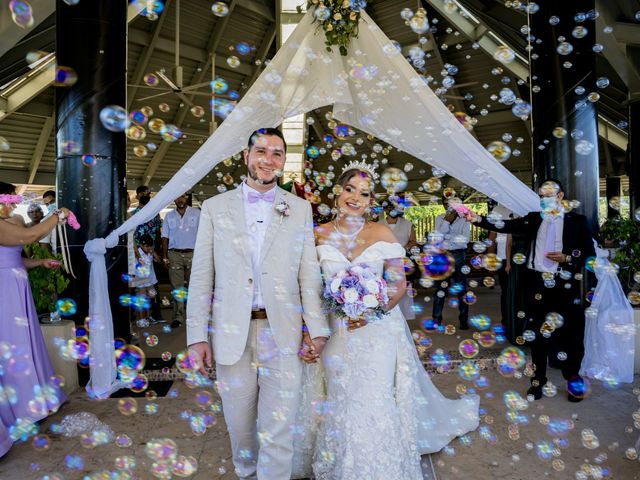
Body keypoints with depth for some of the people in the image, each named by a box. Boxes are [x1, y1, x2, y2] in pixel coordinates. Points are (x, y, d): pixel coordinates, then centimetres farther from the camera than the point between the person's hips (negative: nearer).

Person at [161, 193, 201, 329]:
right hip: (174, 254, 1)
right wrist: (165, 257, 4)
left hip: (192, 253, -1)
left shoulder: (197, 213, 5)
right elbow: (165, 237, 11)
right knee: (177, 286, -1)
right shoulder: (169, 216, 12)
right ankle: (178, 316, 2)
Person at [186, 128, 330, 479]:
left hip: (281, 332, -1)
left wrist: (317, 329, -3)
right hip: (231, 333, 1)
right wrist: (197, 335, -2)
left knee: (278, 432, 3)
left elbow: (309, 275, 3)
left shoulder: (300, 209, 5)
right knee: (239, 425, 18)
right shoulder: (215, 207, 4)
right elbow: (201, 276, 2)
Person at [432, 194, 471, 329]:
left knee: (461, 288, 7)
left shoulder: (464, 218, -1)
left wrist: (446, 237, -12)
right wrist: (447, 221, -17)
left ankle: (463, 319, 16)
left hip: (459, 255, -2)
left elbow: (465, 238, -12)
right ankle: (436, 318, 13)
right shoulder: (440, 219, 6)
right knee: (440, 287, 6)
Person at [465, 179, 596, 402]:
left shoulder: (576, 220, 2)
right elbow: (505, 226, -7)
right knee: (537, 333, 9)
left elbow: (589, 252, 2)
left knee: (569, 332, 5)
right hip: (537, 284, 2)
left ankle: (573, 378, 26)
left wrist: (567, 259, -15)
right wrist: (478, 219, -19)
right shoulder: (533, 219, 6)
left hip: (565, 285, -2)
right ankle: (538, 378, 22)